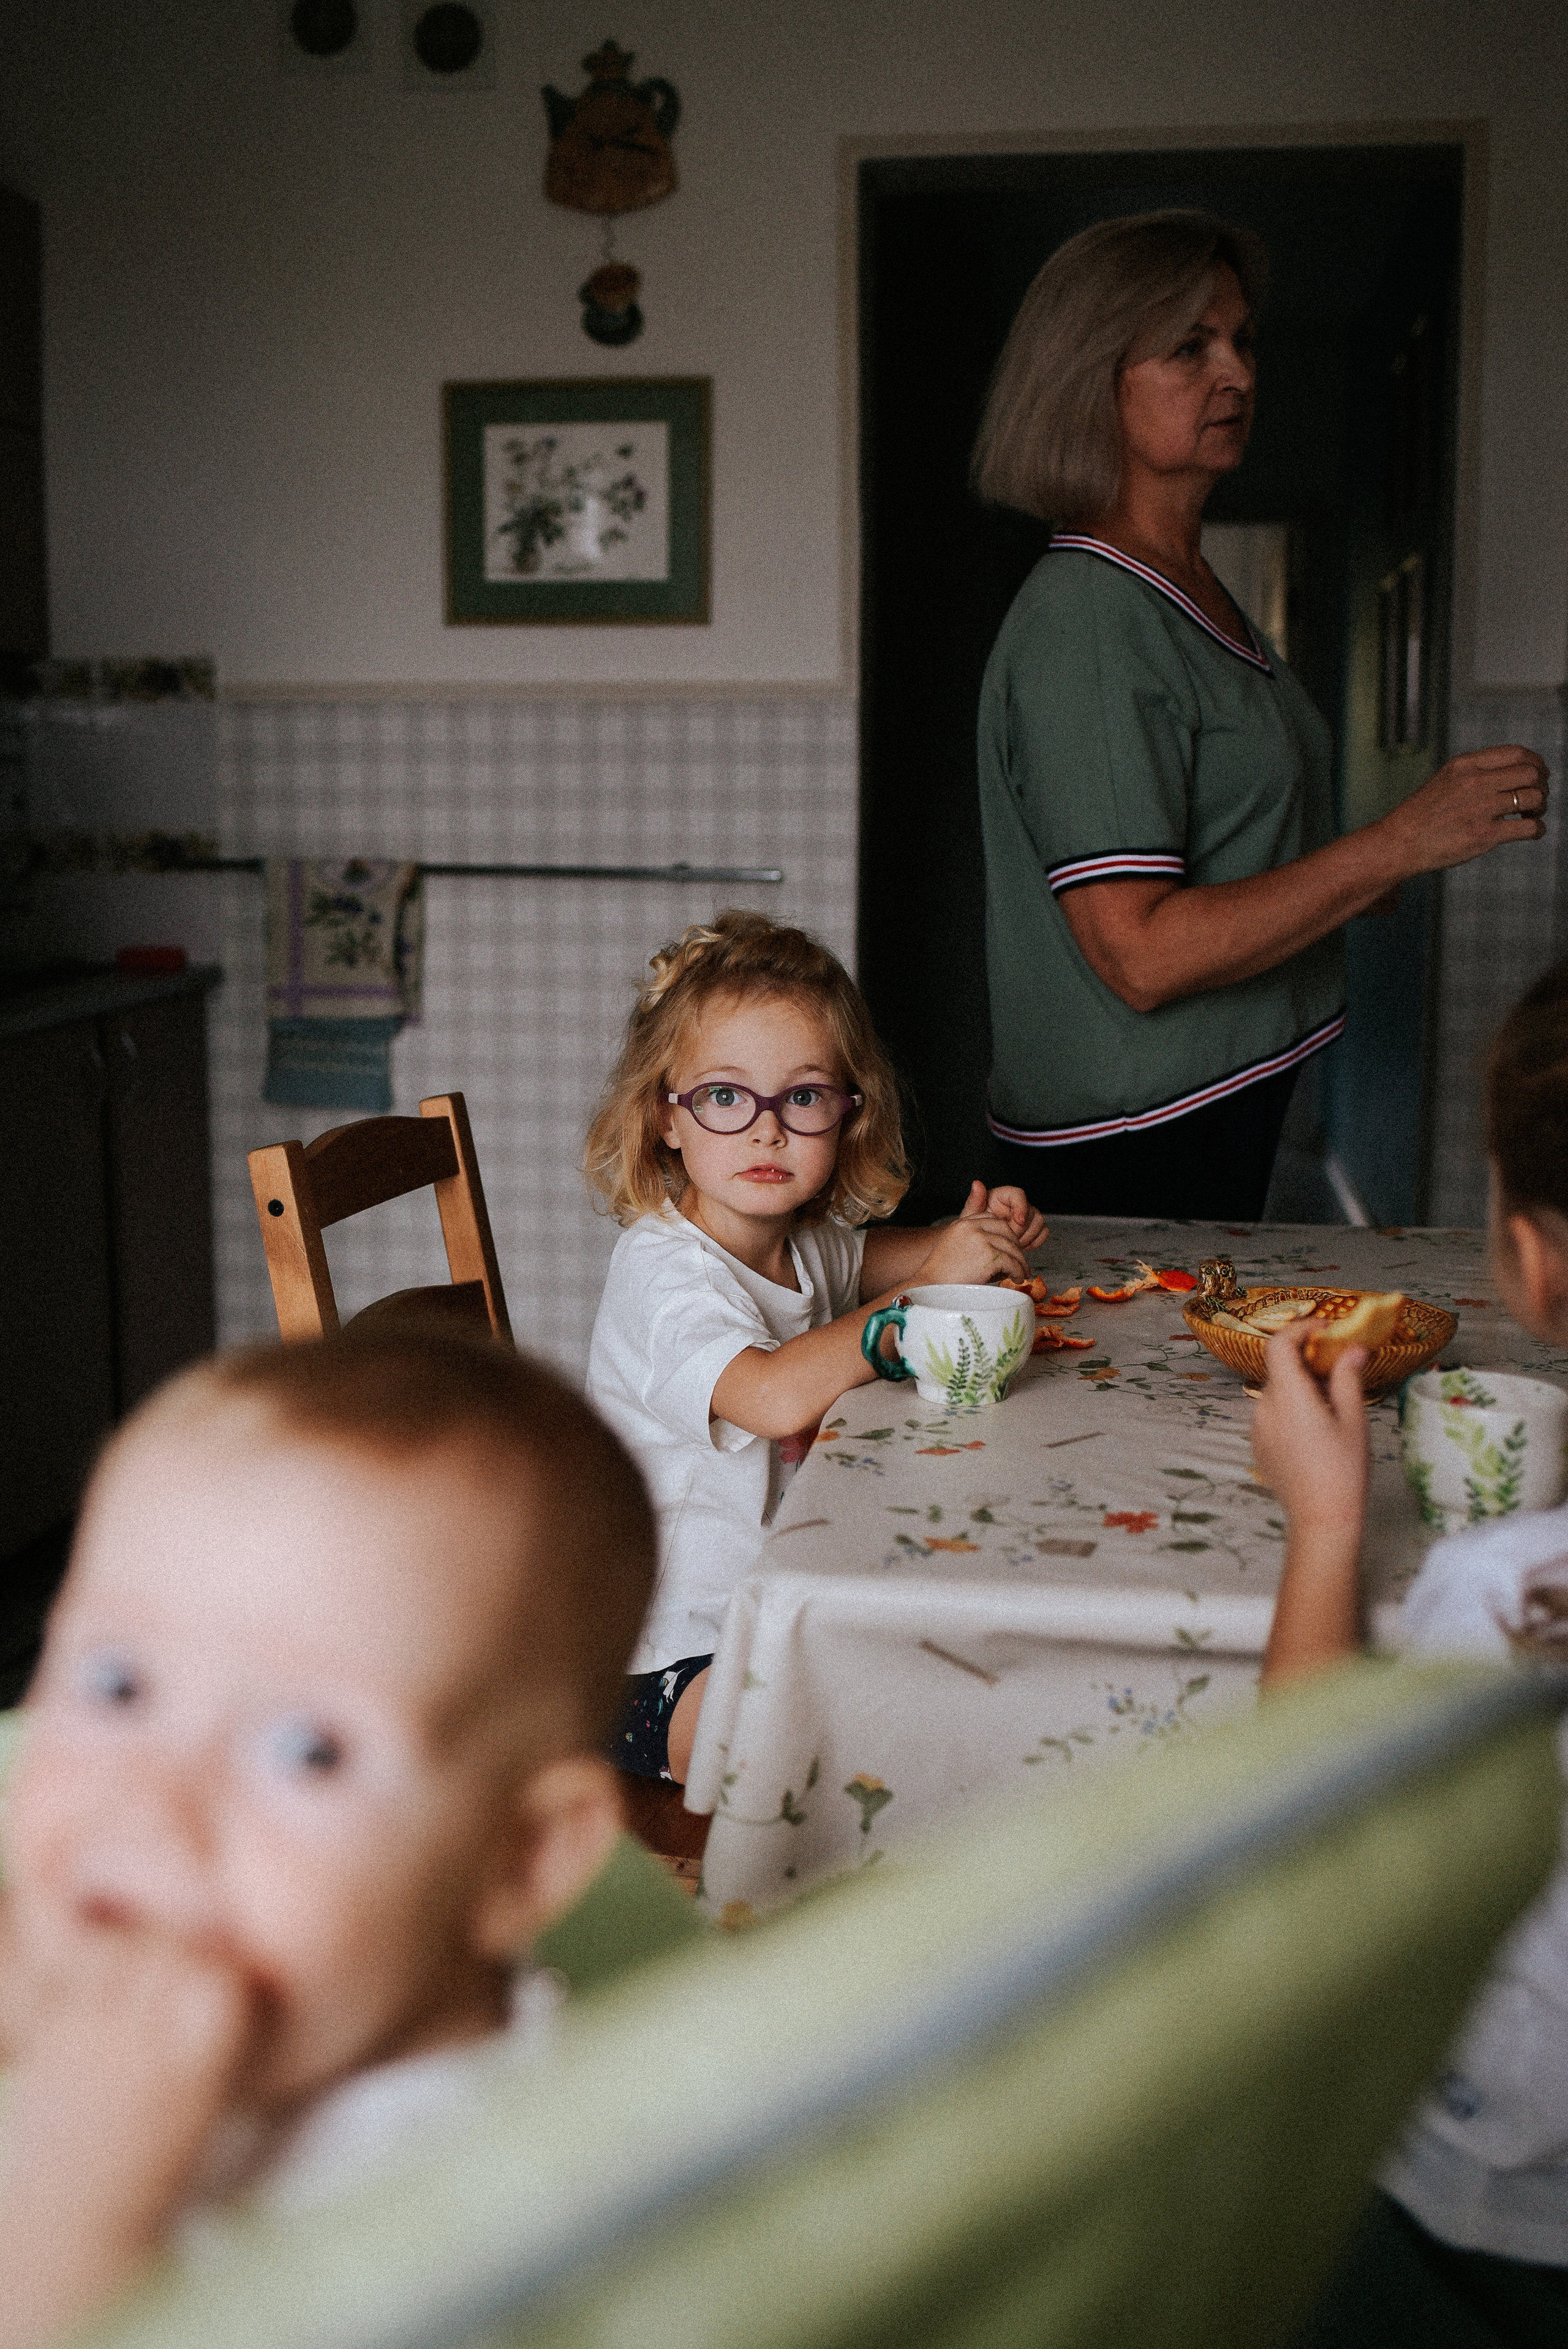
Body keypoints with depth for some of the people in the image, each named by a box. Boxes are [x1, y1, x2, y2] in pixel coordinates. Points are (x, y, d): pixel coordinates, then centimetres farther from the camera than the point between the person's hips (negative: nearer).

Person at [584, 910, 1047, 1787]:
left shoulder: (802, 1242, 7)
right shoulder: (663, 1270, -19)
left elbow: (860, 1261, 32)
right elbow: (777, 1396, -36)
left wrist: (977, 1236, 9)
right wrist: (929, 1287, -24)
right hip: (672, 1674, -8)